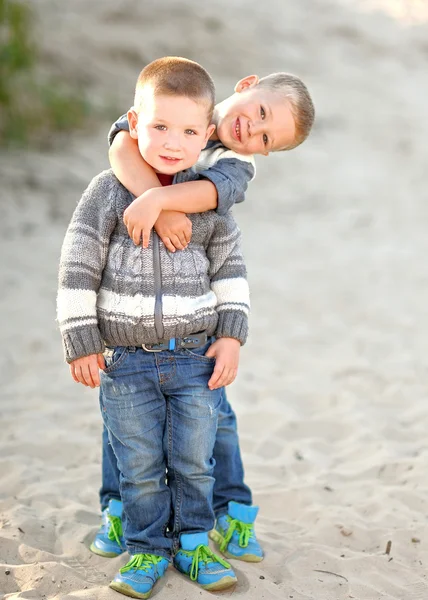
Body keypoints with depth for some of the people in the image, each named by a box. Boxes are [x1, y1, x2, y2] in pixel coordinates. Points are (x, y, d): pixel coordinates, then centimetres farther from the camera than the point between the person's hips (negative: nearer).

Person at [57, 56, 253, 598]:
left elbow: (229, 268, 9)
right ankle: (147, 550, 25)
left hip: (196, 356, 2)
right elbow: (78, 269, -4)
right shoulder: (108, 192, -6)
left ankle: (194, 544, 28)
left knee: (194, 462, 10)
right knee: (141, 467, 8)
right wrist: (81, 344, -6)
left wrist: (231, 335, 0)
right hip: (125, 359, -1)